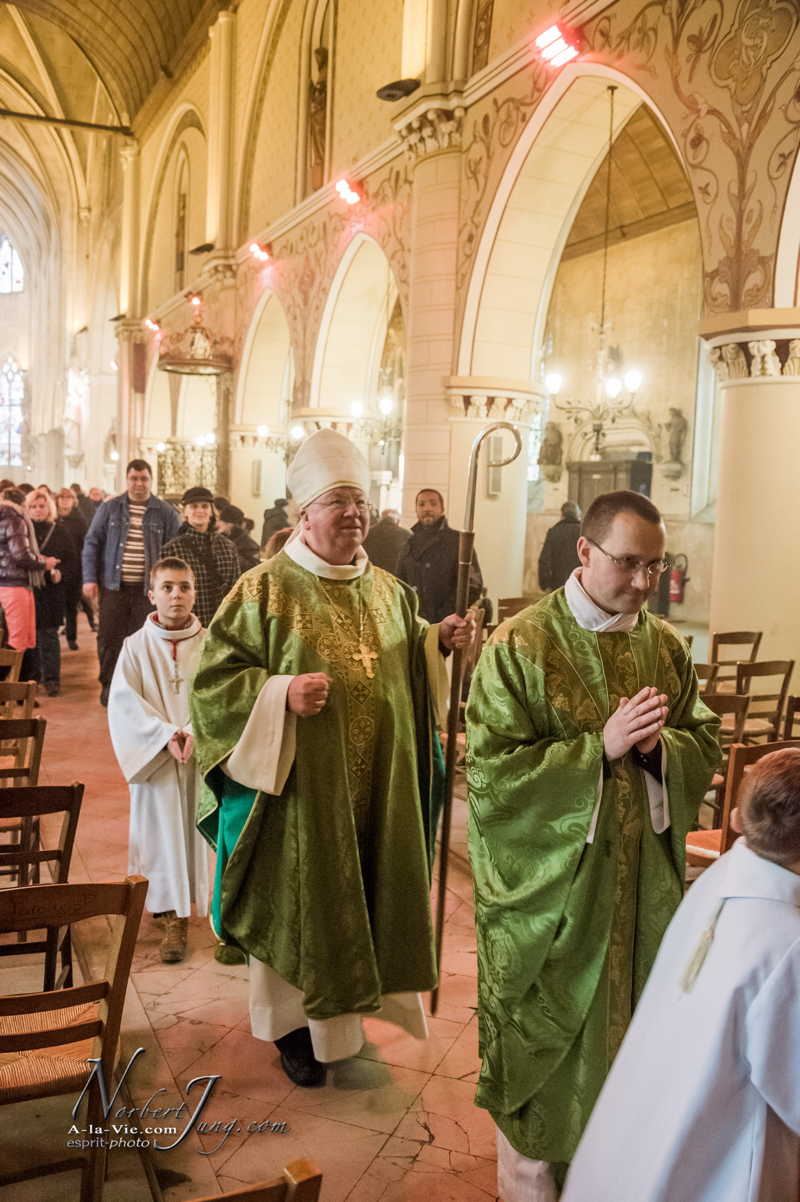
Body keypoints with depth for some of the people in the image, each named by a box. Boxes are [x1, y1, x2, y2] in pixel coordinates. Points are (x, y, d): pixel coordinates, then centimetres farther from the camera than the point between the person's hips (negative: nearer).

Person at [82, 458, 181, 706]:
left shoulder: (165, 512, 1)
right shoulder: (110, 508, 3)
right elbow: (92, 543, 6)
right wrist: (90, 579, -2)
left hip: (148, 588, 0)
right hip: (113, 585, 1)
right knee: (109, 638, 6)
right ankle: (108, 684, 22)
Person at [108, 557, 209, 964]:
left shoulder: (210, 644, 0)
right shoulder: (136, 646, -1)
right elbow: (123, 702, -7)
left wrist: (194, 733, -21)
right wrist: (166, 735, -19)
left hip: (204, 757, 0)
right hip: (155, 758, 0)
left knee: (202, 831, 5)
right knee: (163, 831, 2)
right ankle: (174, 918, 10)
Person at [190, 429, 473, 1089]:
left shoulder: (388, 589, 7)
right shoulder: (266, 588, -10)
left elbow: (409, 665, 16)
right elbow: (216, 679, -11)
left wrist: (440, 641, -4)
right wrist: (282, 694, -26)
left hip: (378, 788, 6)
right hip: (302, 788, -5)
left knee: (366, 895, 17)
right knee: (300, 900, 8)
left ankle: (344, 1003, 40)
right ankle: (293, 1023, 30)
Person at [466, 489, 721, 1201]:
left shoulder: (665, 647, 1)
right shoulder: (519, 647, -14)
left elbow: (707, 744, 7)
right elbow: (489, 773, -18)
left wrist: (660, 746, -16)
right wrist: (601, 747, -25)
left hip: (644, 882, 5)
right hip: (551, 883, -4)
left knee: (630, 1027, 19)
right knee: (546, 1041, 11)